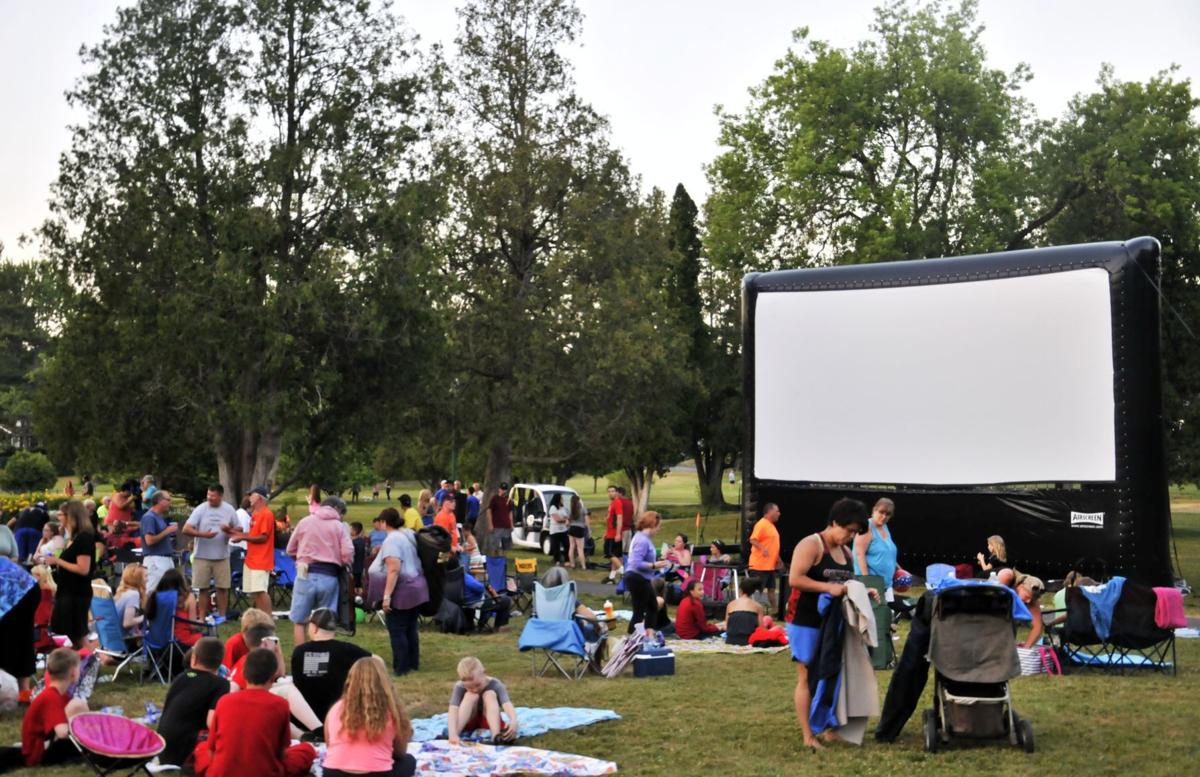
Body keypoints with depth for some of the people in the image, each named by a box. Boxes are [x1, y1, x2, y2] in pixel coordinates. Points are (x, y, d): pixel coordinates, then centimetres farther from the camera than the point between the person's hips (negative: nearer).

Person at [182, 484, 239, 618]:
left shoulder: (229, 510, 2)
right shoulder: (200, 509, -4)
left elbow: (238, 530, 8)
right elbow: (186, 529, -9)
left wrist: (229, 530, -14)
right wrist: (203, 534, -22)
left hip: (222, 556, 1)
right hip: (202, 556, -1)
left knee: (222, 587, 4)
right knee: (202, 588, 3)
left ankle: (222, 617, 14)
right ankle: (202, 618, 12)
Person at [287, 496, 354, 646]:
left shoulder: (305, 522, 6)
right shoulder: (340, 526, 2)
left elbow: (291, 550, 12)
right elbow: (348, 554, -7)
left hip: (306, 574, 0)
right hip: (329, 577, 0)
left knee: (299, 621, 9)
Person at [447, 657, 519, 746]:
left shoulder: (495, 685, -22)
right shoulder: (460, 687, -21)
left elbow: (507, 704, -39)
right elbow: (453, 711, -35)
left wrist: (513, 721, -61)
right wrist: (453, 734, -54)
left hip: (489, 722, 0)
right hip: (469, 722, 0)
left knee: (490, 694, -26)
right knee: (471, 696, -27)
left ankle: (496, 734, -47)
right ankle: (448, 734, -41)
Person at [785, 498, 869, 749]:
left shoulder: (845, 552, 12)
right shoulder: (811, 545, -13)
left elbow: (848, 583, 21)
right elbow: (795, 579, -22)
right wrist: (828, 588, -27)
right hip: (806, 622, -8)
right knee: (807, 677, -3)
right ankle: (808, 737, 1)